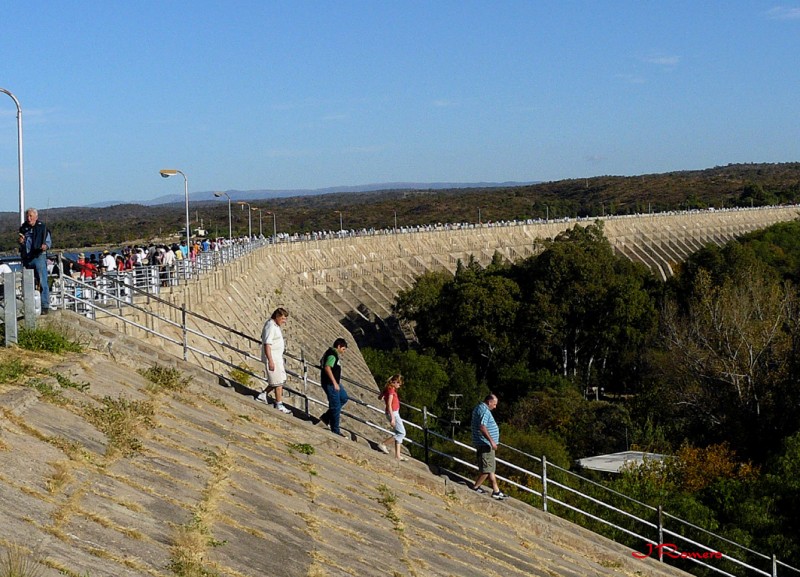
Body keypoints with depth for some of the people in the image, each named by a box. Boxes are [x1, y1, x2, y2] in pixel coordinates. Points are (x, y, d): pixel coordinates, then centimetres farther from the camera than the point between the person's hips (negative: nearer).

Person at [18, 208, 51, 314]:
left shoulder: (42, 227, -1)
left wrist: (45, 246, -21)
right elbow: (21, 247, 20)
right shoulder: (23, 228, 12)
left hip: (39, 257, -5)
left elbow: (48, 241, 1)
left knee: (42, 283, -11)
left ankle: (45, 306, -10)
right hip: (27, 259, 5)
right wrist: (21, 242, -3)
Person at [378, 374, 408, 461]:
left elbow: (380, 397, 20)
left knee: (399, 433, 11)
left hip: (395, 413, 10)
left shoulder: (388, 389, 8)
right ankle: (383, 444, -2)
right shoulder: (391, 390, -19)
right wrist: (392, 418, -26)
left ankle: (397, 455, 12)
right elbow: (389, 405, -24)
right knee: (402, 433, -6)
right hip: (393, 413, -10)